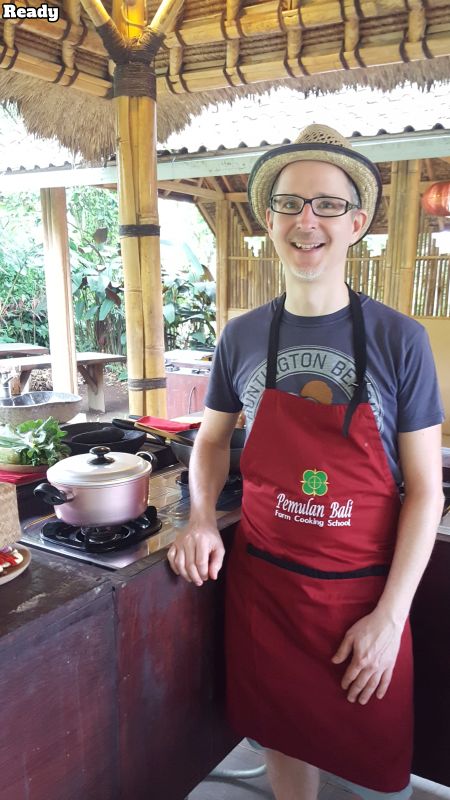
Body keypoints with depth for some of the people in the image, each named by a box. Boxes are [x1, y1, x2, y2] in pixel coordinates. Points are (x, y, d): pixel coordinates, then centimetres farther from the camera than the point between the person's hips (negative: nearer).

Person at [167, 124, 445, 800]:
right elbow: (213, 439, 12)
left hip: (364, 593, -1)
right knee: (285, 740, 21)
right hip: (263, 581, 2)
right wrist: (202, 517, -5)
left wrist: (390, 616, -11)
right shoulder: (241, 336, -3)